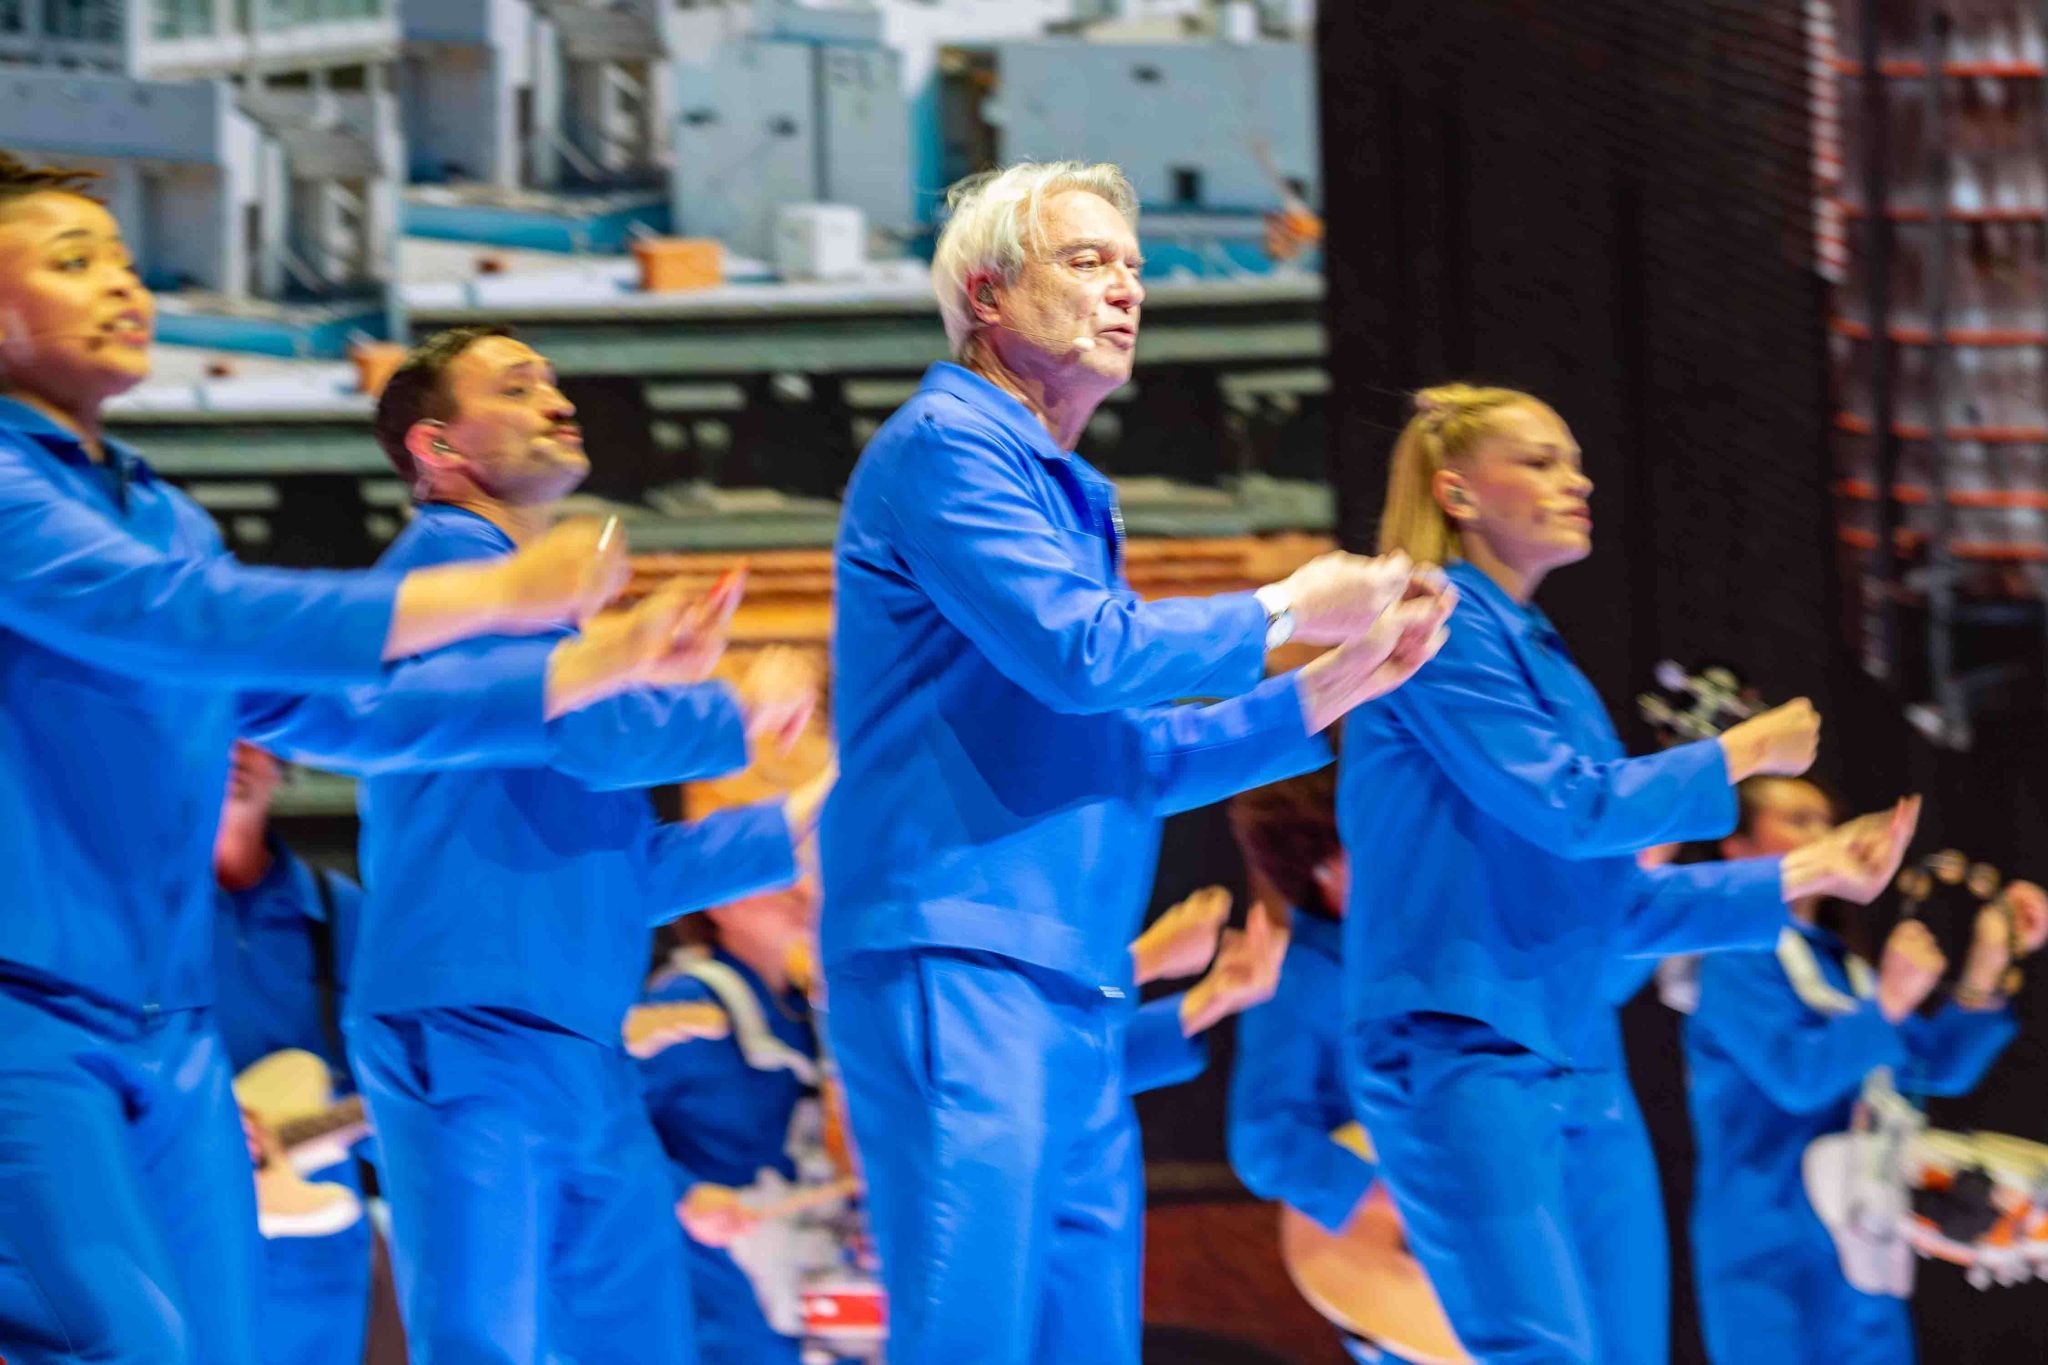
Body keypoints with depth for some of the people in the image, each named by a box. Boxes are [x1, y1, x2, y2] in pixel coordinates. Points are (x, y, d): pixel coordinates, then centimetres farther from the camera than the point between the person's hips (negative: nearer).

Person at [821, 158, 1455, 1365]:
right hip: (959, 959, -10)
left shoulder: (1077, 498, 23)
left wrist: (1334, 688, 17)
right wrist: (1286, 612, -4)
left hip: (1076, 989, 10)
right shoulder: (946, 445, -6)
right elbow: (1079, 652, -18)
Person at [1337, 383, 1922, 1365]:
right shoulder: (1445, 628, -6)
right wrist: (1743, 753, -3)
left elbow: (1617, 902, 23)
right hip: (1457, 1053, -9)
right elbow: (1569, 808, -15)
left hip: (1552, 1061, 9)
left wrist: (1802, 876, 20)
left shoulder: (1538, 653, 20)